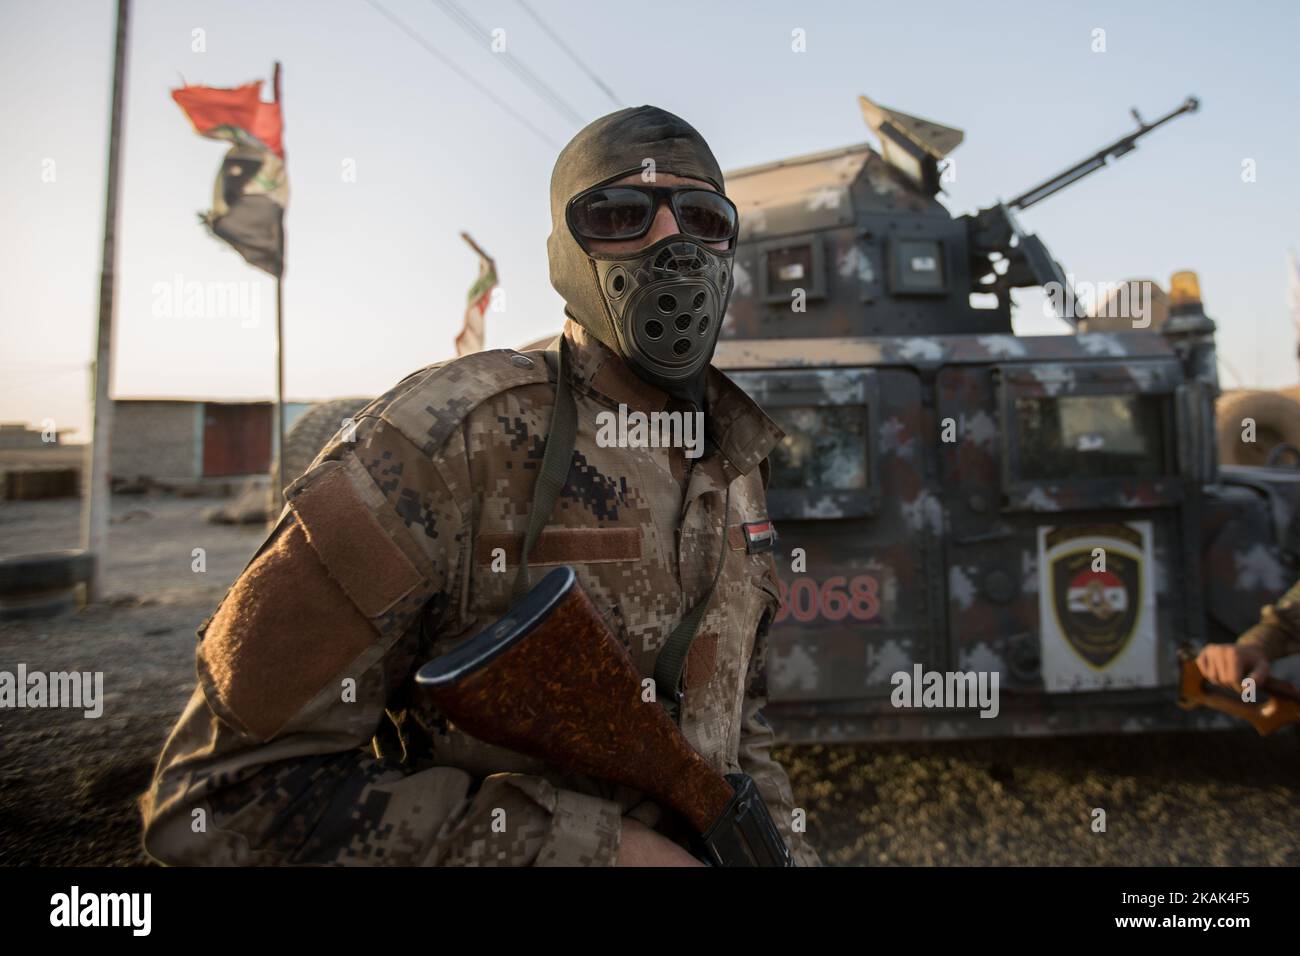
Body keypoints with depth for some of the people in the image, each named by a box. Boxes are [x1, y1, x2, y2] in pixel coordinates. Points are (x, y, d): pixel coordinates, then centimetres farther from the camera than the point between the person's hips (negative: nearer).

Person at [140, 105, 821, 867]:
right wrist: (591, 847, -25)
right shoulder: (452, 433, -23)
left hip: (700, 839, 6)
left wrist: (783, 848, -7)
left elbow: (736, 715, 8)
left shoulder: (736, 462, -2)